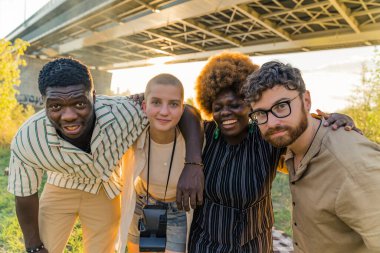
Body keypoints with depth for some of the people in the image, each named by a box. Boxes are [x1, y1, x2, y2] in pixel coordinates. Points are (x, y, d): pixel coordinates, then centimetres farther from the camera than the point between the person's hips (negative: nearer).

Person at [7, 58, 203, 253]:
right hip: (60, 188, 1)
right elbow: (25, 197, -13)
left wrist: (193, 164, -39)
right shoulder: (26, 141, -30)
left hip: (105, 191, 0)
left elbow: (184, 112, -27)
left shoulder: (122, 112, -37)